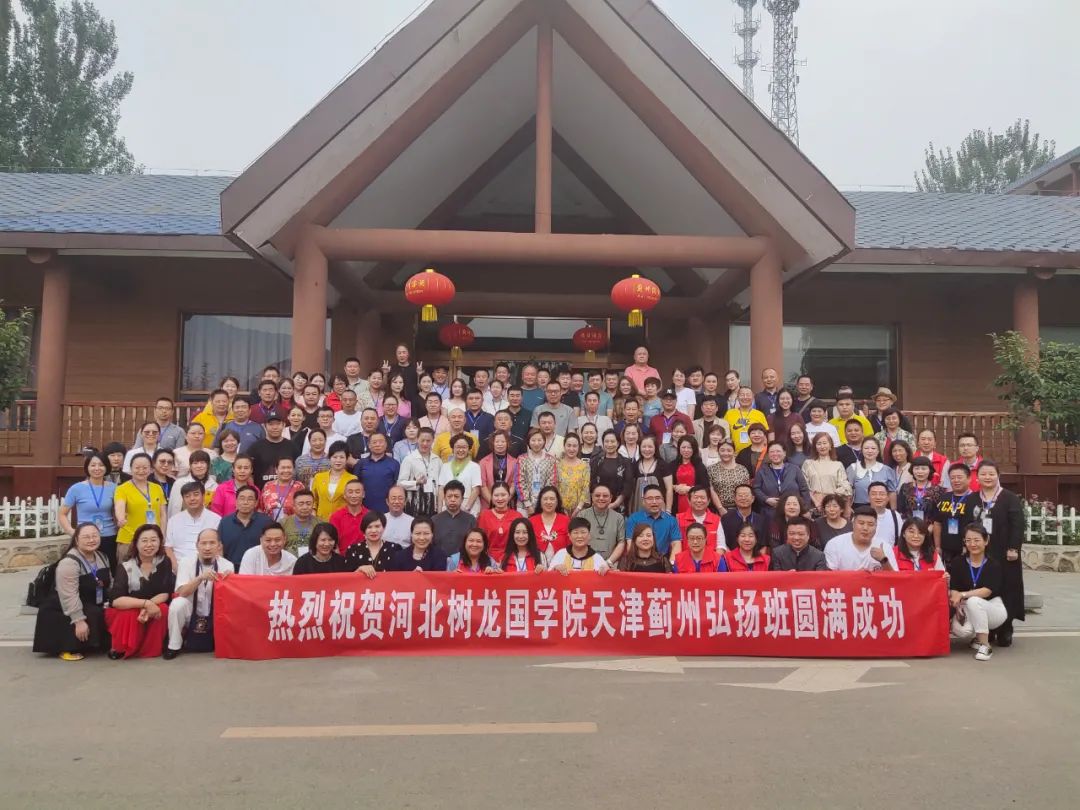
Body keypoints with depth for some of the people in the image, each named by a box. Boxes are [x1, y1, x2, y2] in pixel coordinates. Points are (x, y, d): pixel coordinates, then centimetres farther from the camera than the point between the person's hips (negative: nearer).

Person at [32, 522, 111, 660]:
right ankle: (67, 649, -10)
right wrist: (79, 620, -30)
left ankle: (94, 645, 11)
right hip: (63, 609, -8)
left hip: (93, 607, 8)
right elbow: (69, 596, -29)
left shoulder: (102, 557, 4)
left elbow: (110, 584, 13)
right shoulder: (69, 562, -24)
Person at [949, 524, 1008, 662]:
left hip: (993, 609, -2)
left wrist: (962, 595, -31)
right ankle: (977, 636, 7)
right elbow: (953, 590, -6)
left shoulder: (994, 565, -5)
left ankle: (985, 645, -23)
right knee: (961, 630, -32)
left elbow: (987, 591, -19)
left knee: (973, 601, -37)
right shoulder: (957, 563, 0)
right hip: (967, 610, 2)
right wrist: (957, 606, -25)